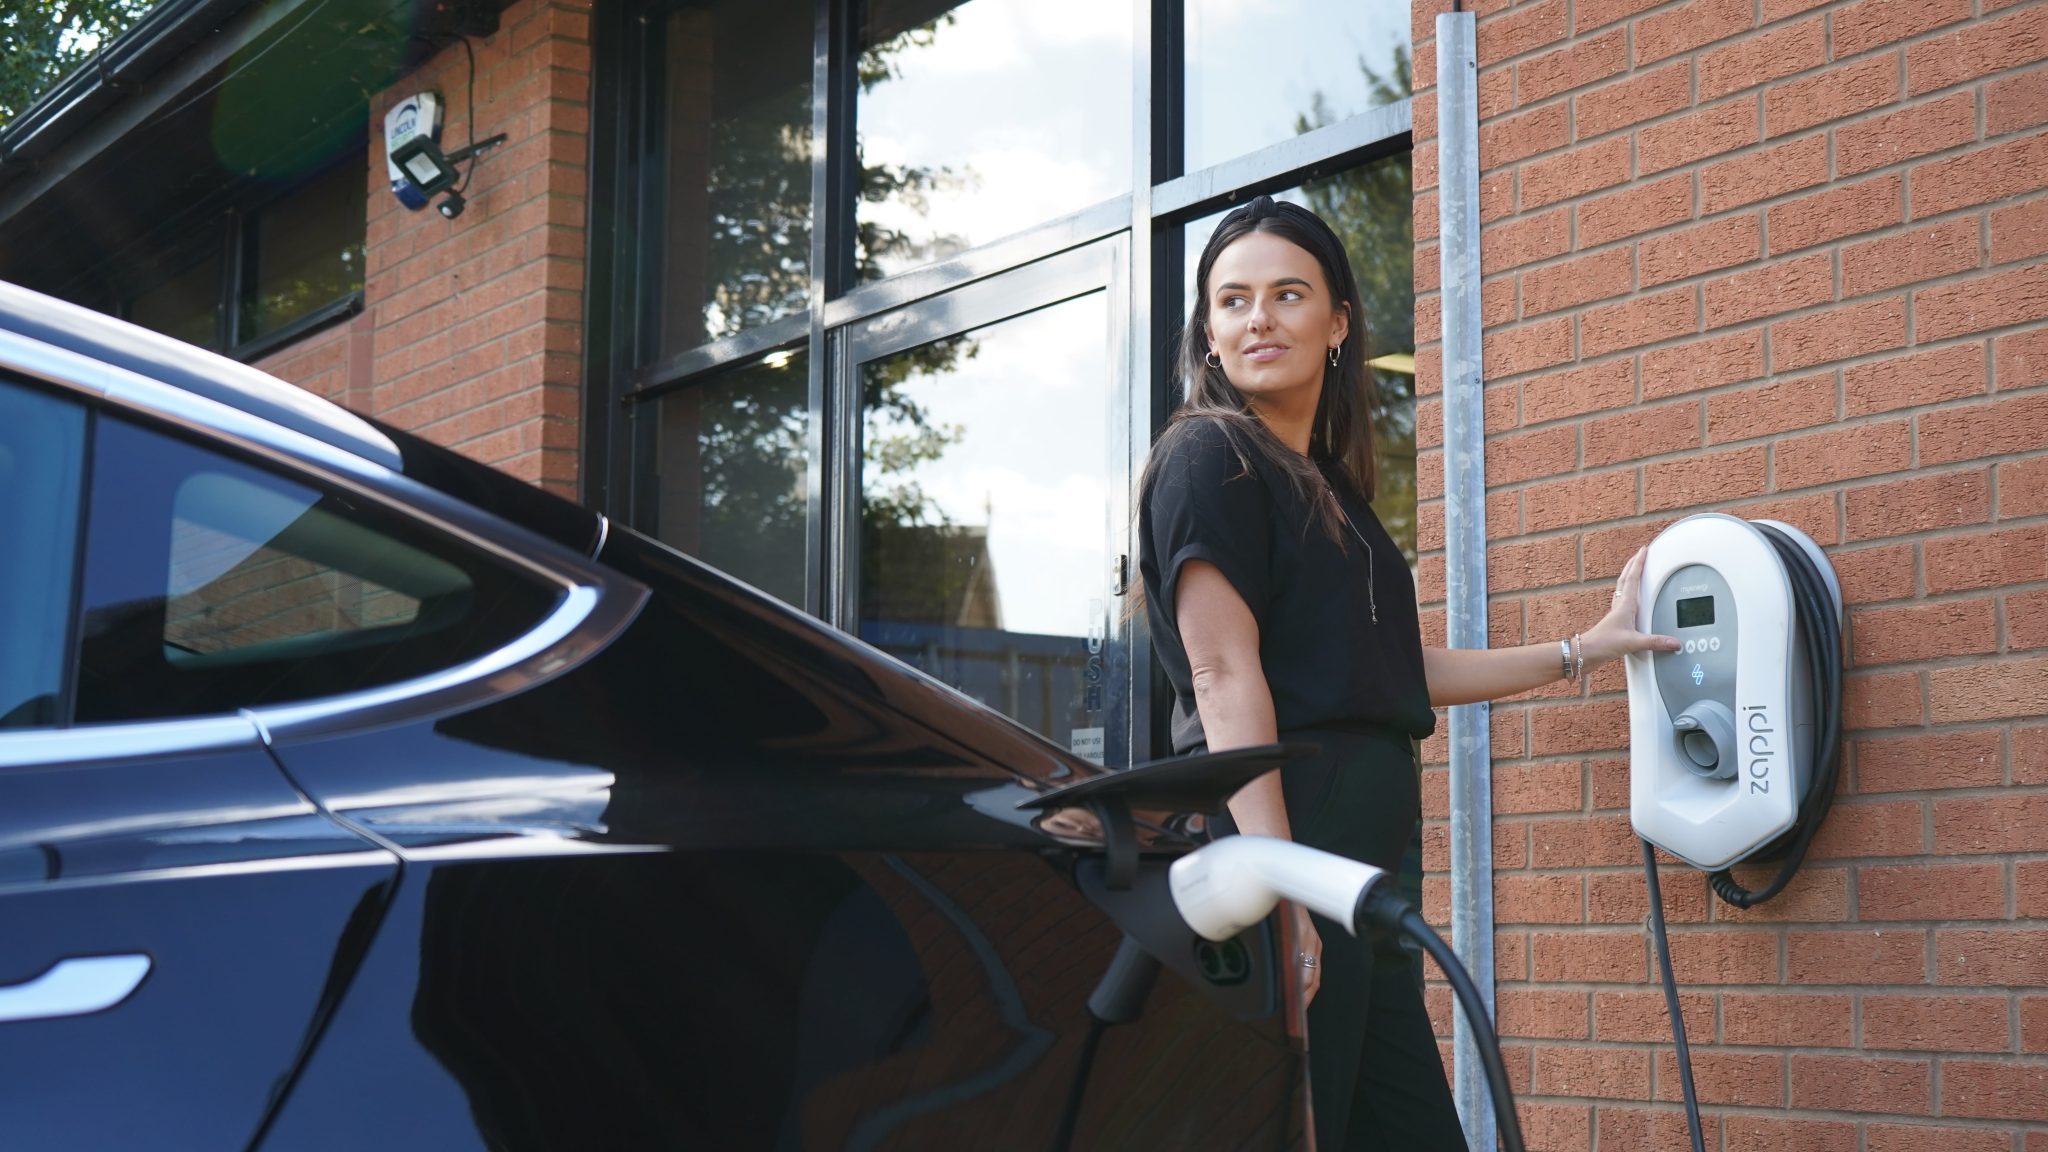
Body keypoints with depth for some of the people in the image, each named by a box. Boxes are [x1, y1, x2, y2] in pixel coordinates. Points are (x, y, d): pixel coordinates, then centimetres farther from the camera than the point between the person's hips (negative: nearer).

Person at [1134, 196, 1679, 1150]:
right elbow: (1224, 673, -14)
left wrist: (1581, 650, 33)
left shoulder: (1329, 483, 22)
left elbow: (1395, 670, 28)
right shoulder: (1210, 454, -4)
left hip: (1360, 858, 9)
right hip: (1276, 827, -9)